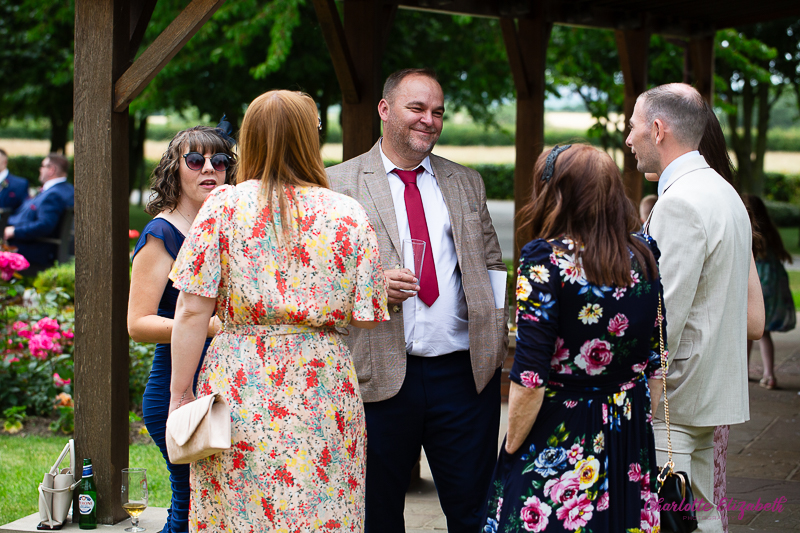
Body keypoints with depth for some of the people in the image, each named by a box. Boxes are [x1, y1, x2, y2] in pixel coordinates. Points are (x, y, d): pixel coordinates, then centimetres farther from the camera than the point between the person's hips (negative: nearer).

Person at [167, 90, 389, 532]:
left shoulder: (223, 205, 0)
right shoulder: (350, 215, 3)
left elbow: (193, 310, -4)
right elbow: (366, 318, 2)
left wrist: (181, 393, 2)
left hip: (239, 390, 0)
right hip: (323, 391, 1)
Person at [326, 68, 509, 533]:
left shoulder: (467, 183, 16)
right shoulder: (338, 184, 3)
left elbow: (492, 264, 18)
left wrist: (499, 336, 4)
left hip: (465, 373, 3)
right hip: (381, 374, -2)